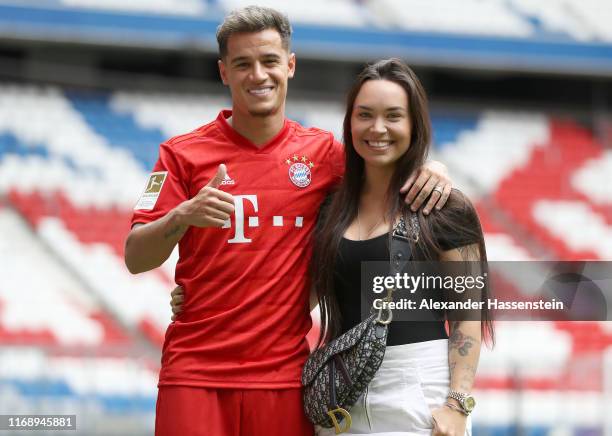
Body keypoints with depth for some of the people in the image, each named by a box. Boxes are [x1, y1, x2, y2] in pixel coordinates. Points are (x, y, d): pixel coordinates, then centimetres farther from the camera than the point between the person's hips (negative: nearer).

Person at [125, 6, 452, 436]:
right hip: (196, 373, -1)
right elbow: (136, 259, -1)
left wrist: (430, 168, -2)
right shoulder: (183, 154, 3)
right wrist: (183, 216, -21)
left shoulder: (322, 151, 7)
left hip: (284, 374, 1)